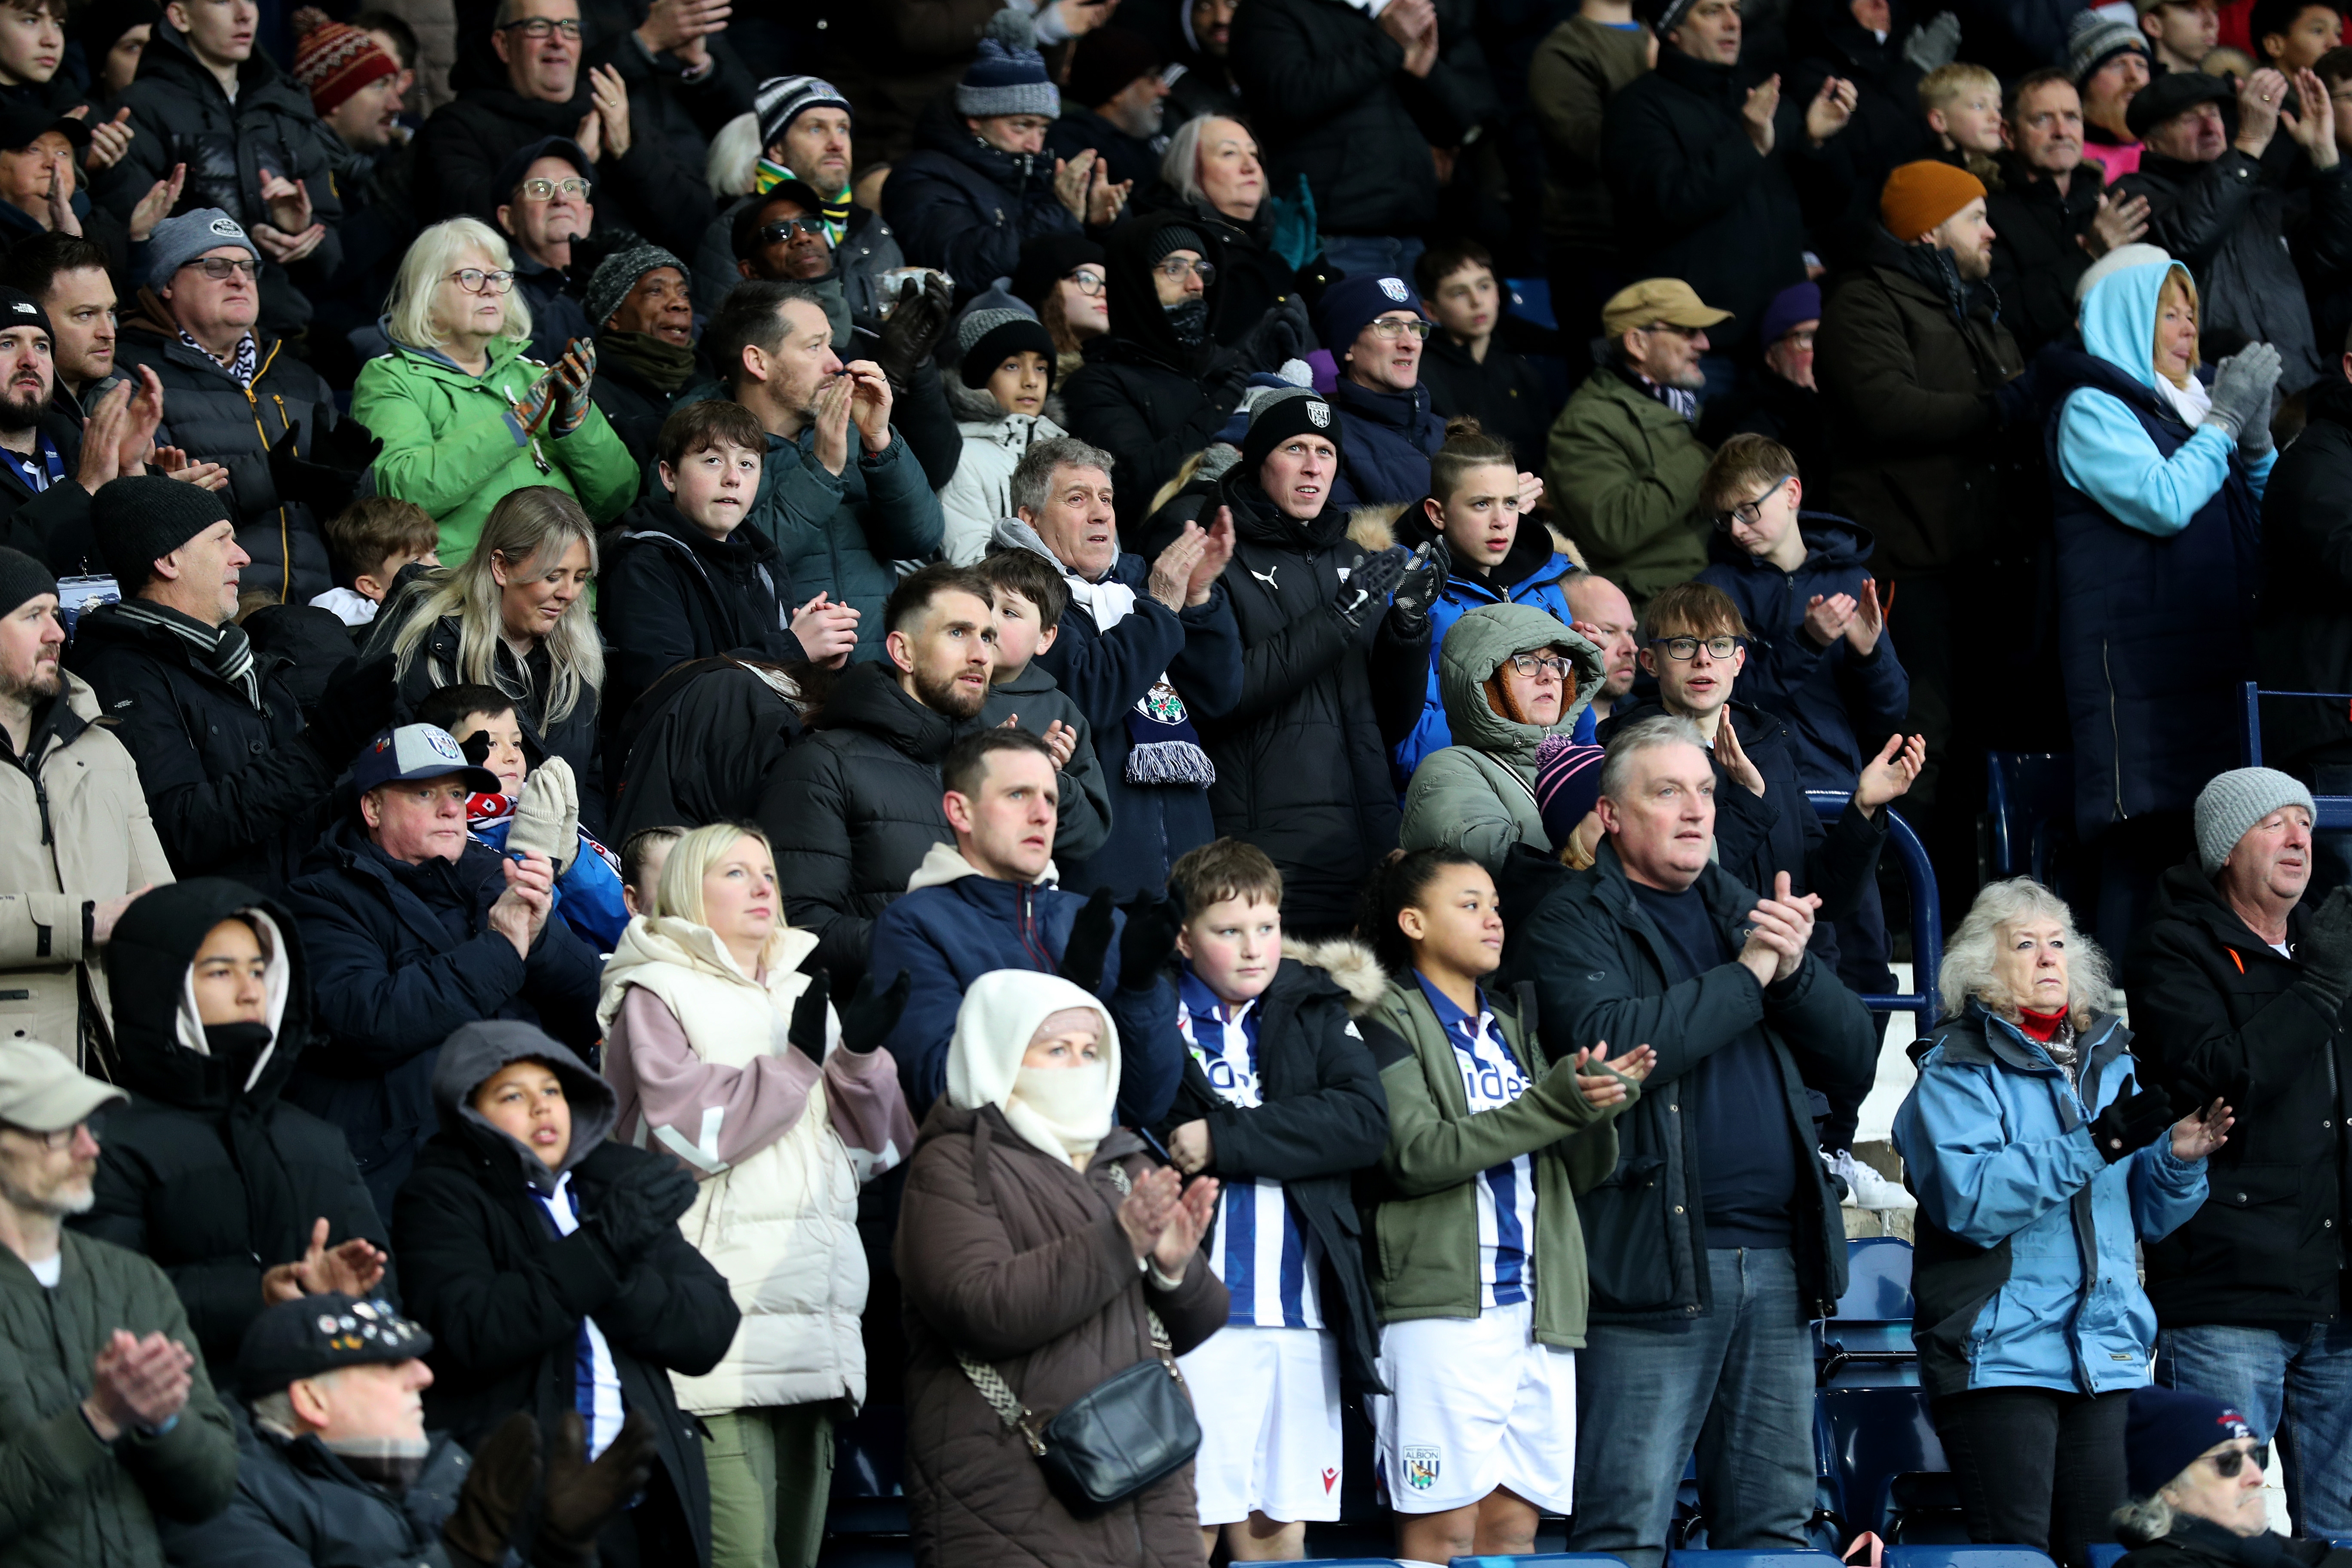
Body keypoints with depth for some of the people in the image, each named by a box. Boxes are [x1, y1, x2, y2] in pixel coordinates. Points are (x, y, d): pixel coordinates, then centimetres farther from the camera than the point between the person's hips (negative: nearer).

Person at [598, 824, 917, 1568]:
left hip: (816, 1324, 6)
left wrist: (863, 1054, 0)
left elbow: (875, 1150, 17)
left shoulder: (807, 994, 23)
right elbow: (690, 1131, -11)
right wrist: (798, 1060, -13)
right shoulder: (656, 997, 5)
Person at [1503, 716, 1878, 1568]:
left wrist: (1794, 970, -5)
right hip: (1654, 1264, -6)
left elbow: (1854, 1057, 13)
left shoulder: (1744, 912, 19)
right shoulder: (1574, 925, 1)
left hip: (1776, 1264, 6)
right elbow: (1616, 1044, -18)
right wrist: (1748, 976, -11)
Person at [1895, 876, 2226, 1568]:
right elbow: (1969, 1200, -19)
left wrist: (2178, 1159, -2)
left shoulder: (2109, 1062, 17)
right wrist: (2096, 1144, -22)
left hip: (2107, 1352, 6)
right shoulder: (1956, 1073, -2)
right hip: (2002, 1352, -6)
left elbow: (2147, 1218, 19)